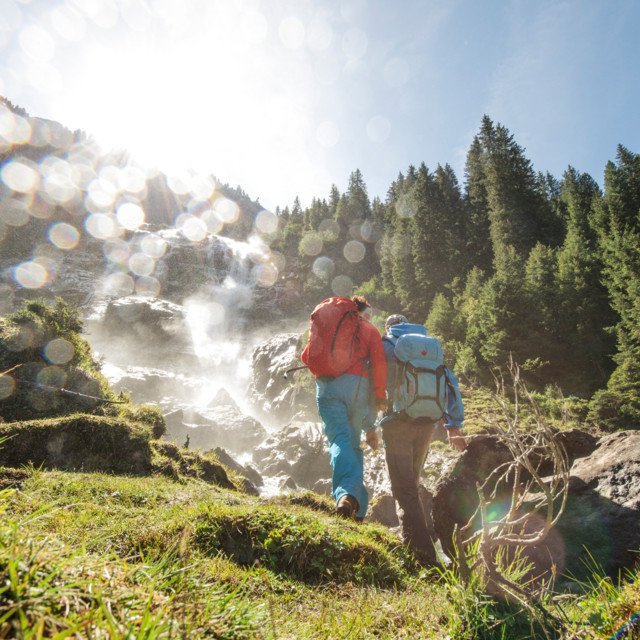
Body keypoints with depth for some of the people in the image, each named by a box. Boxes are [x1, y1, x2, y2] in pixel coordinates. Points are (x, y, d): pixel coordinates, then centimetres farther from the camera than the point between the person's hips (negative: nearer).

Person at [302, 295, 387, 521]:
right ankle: (356, 509, 0)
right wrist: (380, 397, 4)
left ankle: (345, 495, -32)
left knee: (339, 440, -8)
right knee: (353, 443, 8)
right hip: (356, 383, -1)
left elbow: (307, 357, 20)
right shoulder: (369, 329, 17)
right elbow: (379, 362, 1)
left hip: (326, 386, 1)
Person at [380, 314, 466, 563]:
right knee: (412, 484, 21)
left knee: (404, 489, -2)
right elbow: (451, 383, 13)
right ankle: (412, 539, 30)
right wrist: (454, 425, 12)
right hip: (427, 424, 5)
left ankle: (424, 552, -7)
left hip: (398, 423, -5)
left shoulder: (385, 346, 6)